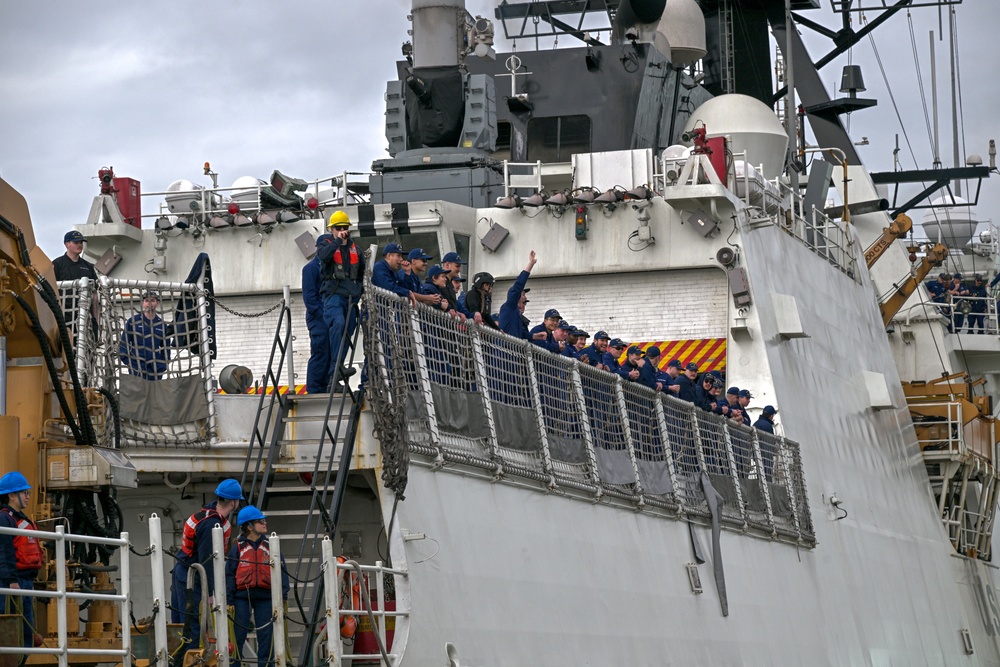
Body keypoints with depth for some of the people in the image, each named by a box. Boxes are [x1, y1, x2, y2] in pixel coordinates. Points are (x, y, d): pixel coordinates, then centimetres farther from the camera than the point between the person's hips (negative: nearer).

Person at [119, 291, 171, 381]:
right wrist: (127, 361, -6)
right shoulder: (133, 321, 0)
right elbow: (124, 342, 2)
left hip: (155, 370, 3)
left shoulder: (162, 325, 10)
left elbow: (165, 347, 17)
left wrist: (163, 365, 6)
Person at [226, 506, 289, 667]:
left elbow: (281, 571, 6)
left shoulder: (270, 546, 7)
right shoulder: (238, 548, 2)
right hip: (242, 596, -1)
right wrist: (229, 601, -2)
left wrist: (282, 595, -3)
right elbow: (230, 574, 3)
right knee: (238, 635, 0)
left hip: (265, 597, 1)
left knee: (266, 635, 4)